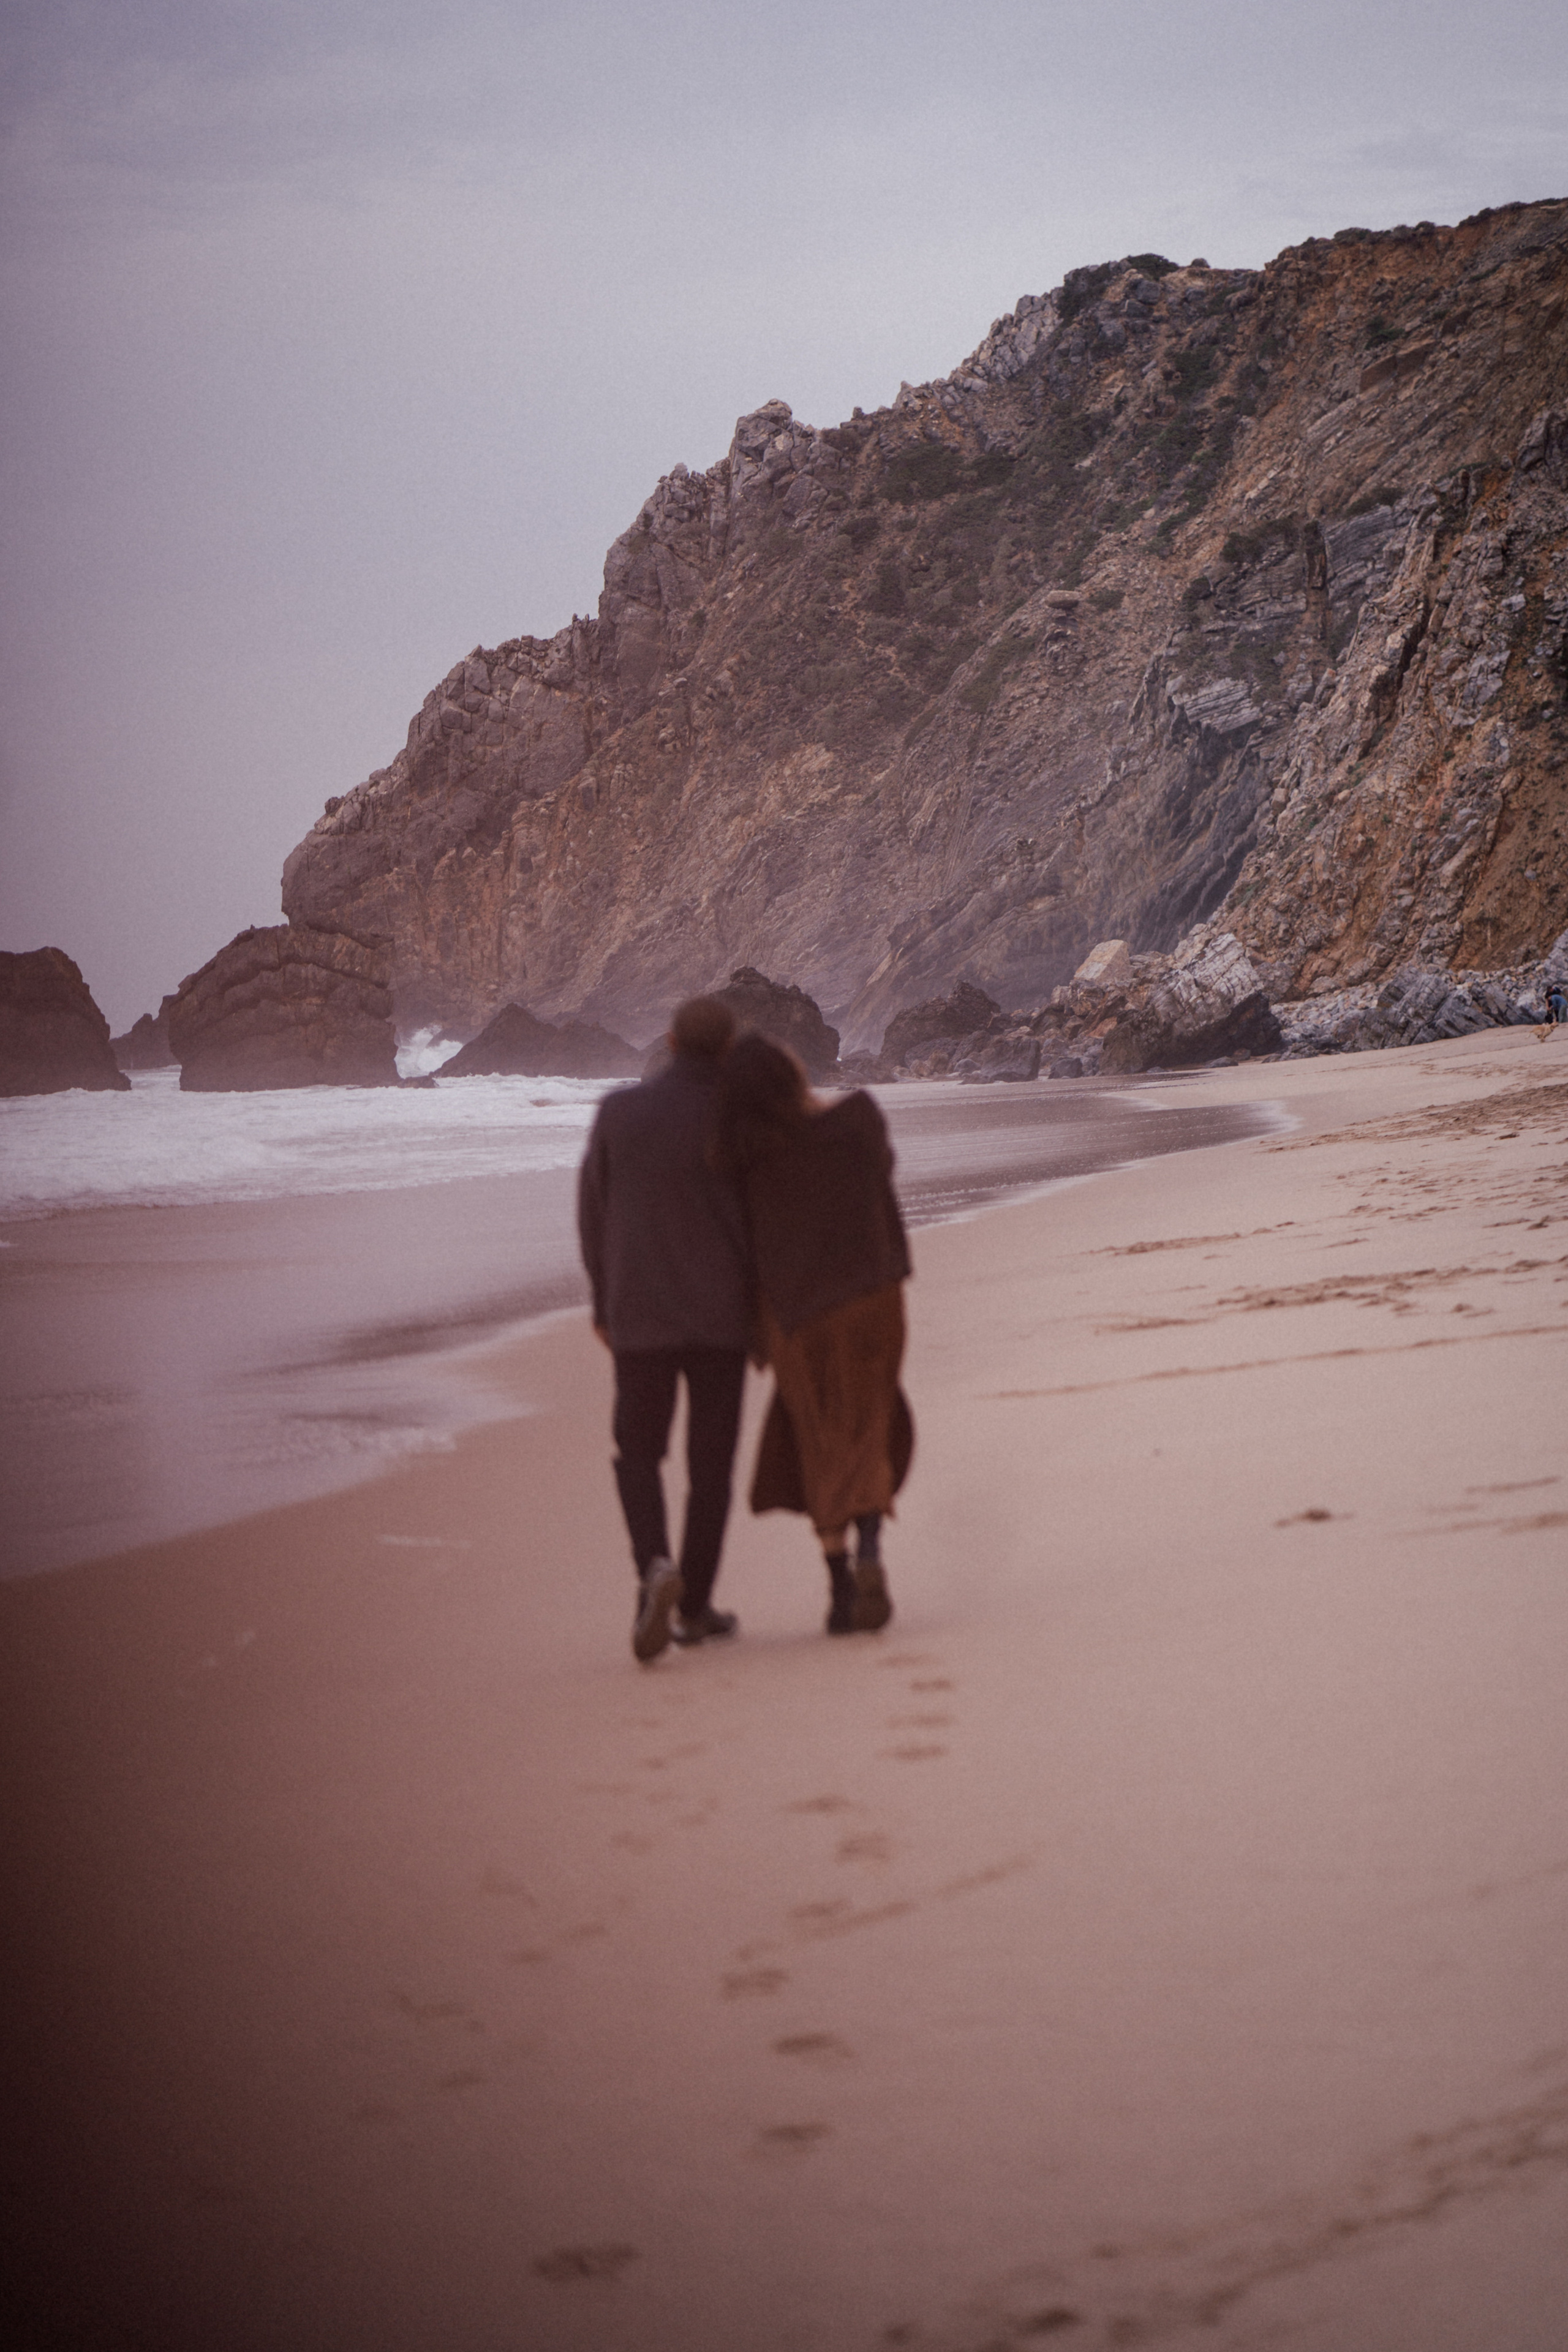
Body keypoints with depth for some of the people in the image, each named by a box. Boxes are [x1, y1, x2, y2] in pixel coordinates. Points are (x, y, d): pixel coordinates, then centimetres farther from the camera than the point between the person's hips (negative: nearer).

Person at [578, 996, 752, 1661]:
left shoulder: (617, 1111, -3)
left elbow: (593, 1213, 4)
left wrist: (603, 1299, 17)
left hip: (640, 1314, 1)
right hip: (722, 1313, -1)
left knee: (638, 1453, 12)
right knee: (711, 1462, 11)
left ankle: (654, 1569, -14)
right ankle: (695, 1606, 15)